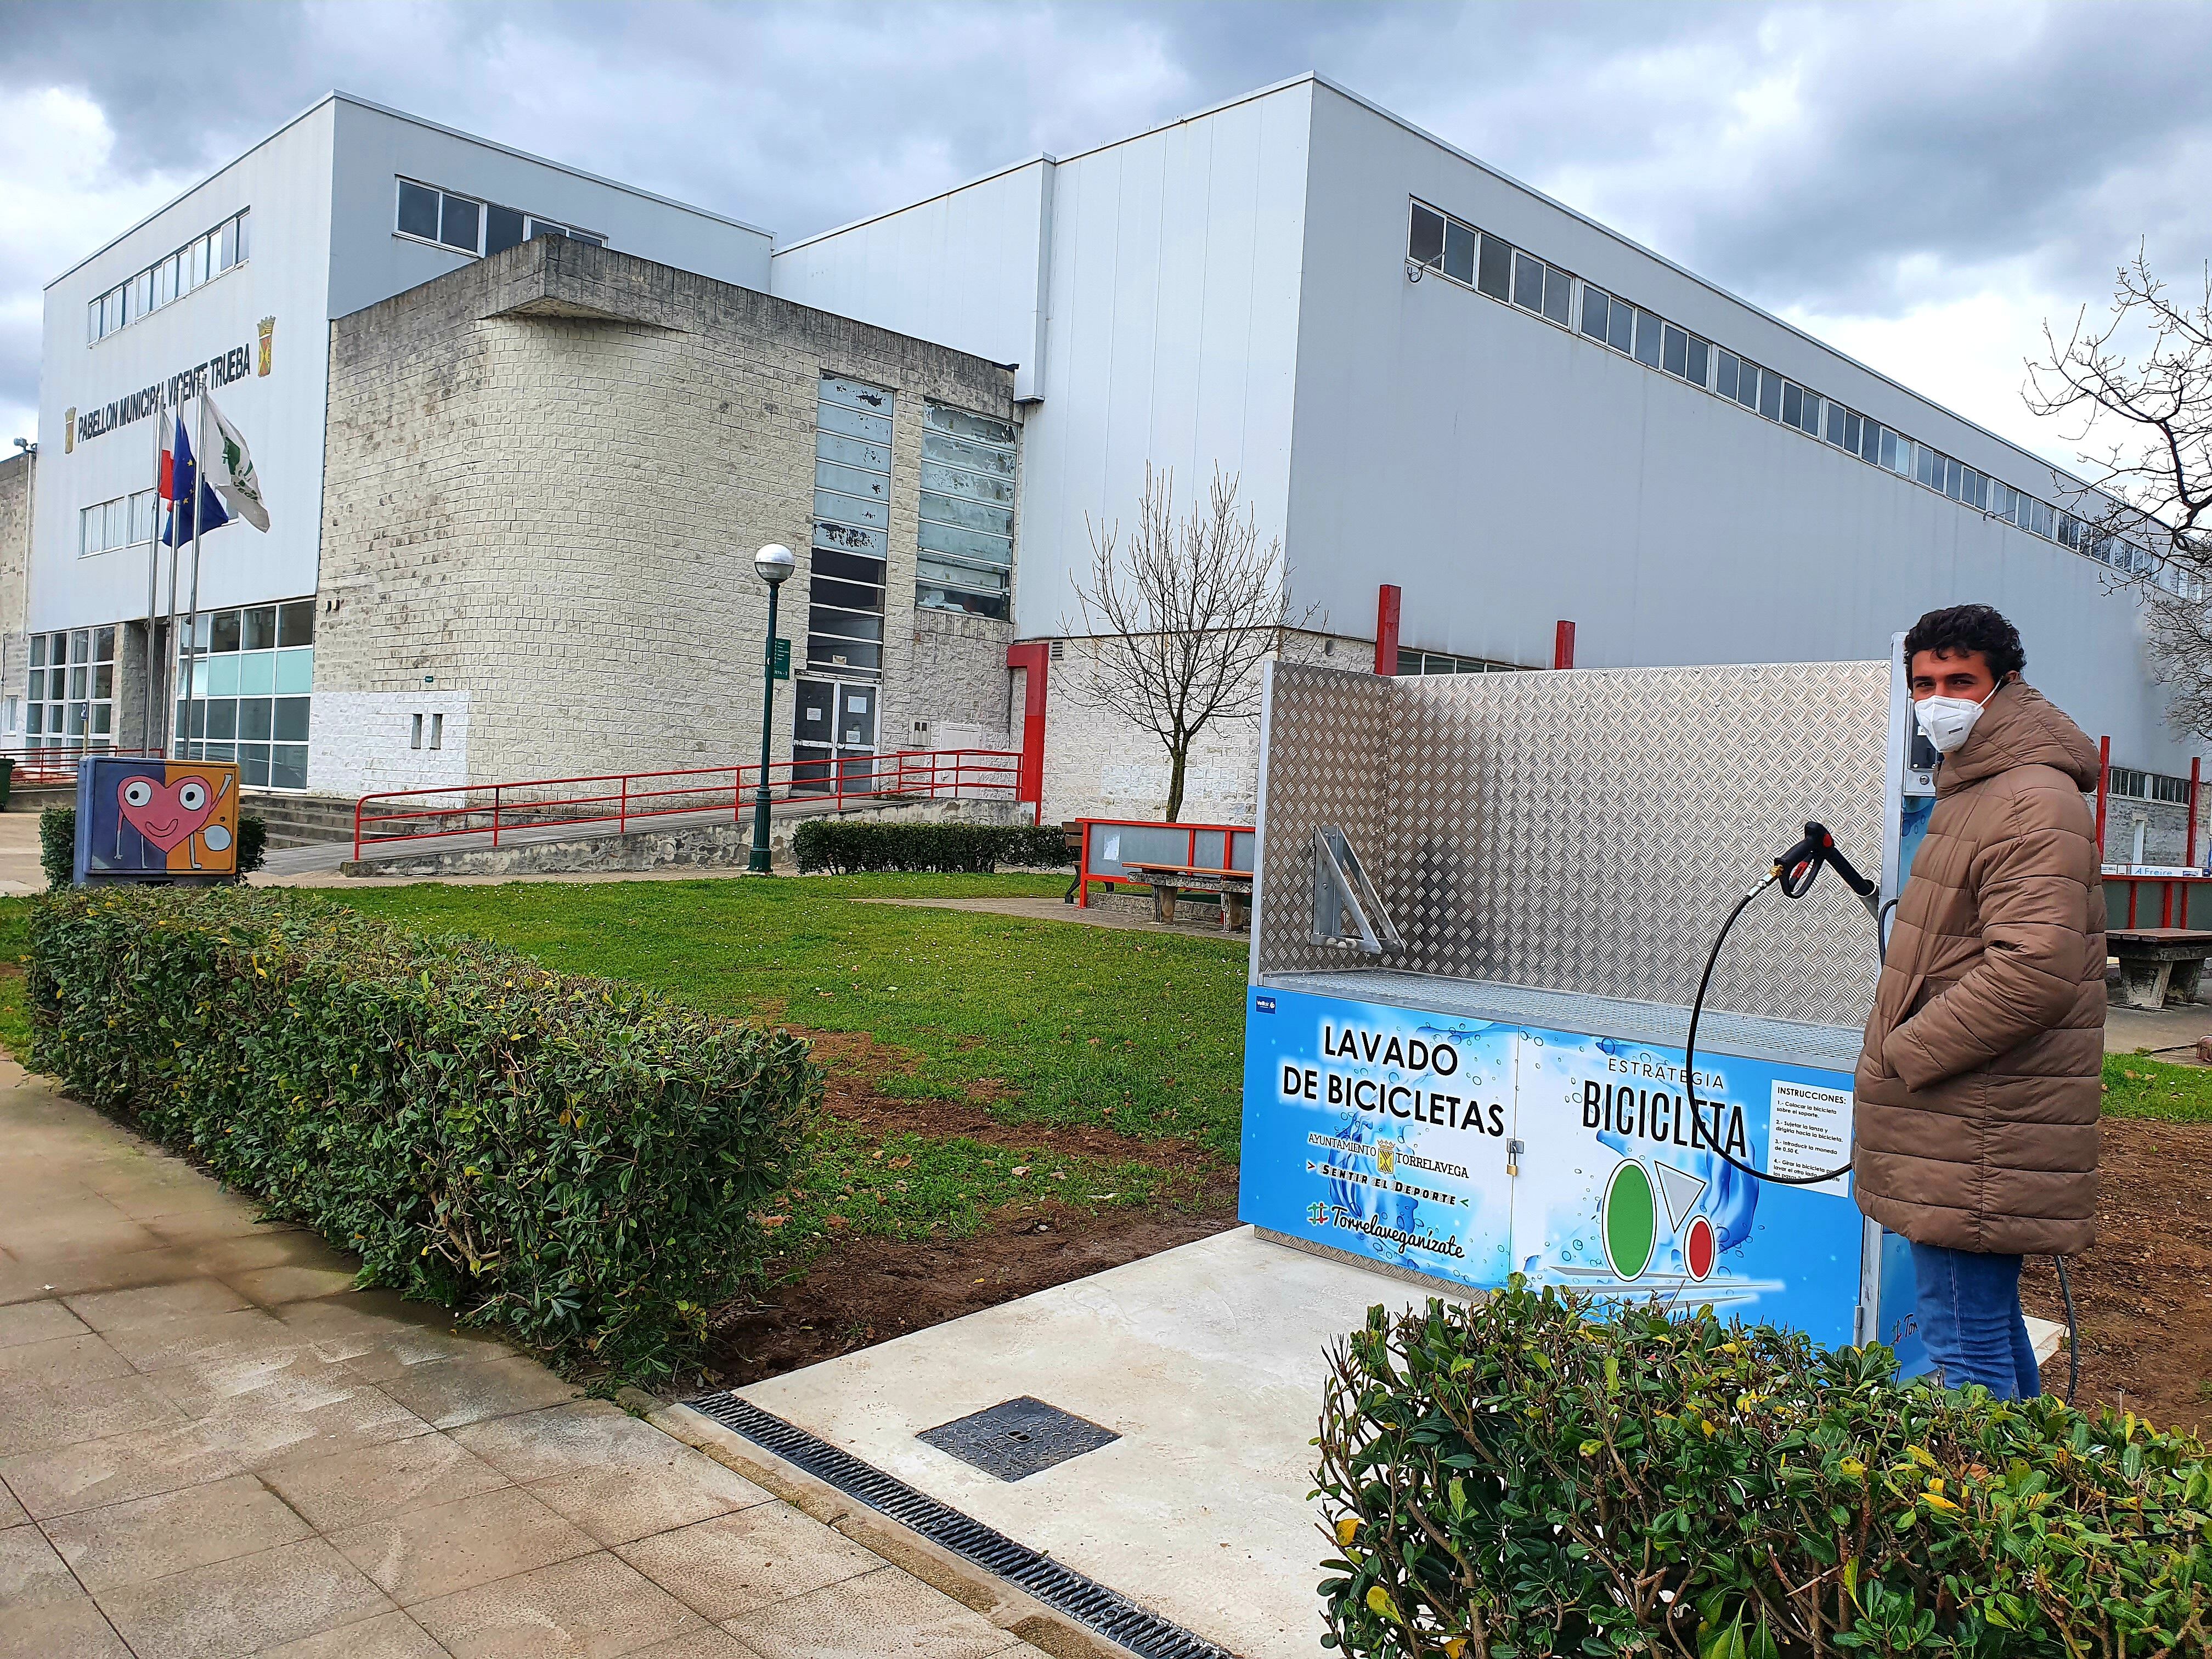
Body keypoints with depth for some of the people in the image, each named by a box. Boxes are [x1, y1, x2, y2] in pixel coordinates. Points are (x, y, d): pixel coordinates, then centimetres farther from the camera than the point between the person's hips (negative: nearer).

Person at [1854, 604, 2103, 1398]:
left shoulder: (2034, 804, -16)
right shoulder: (1970, 792, 17)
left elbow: (2032, 974, -27)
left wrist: (1900, 1056, -17)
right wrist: (1898, 1051, 16)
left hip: (1976, 1147, -11)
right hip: (1968, 1127, 11)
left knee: (1966, 1350, -5)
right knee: (1991, 1327, 22)